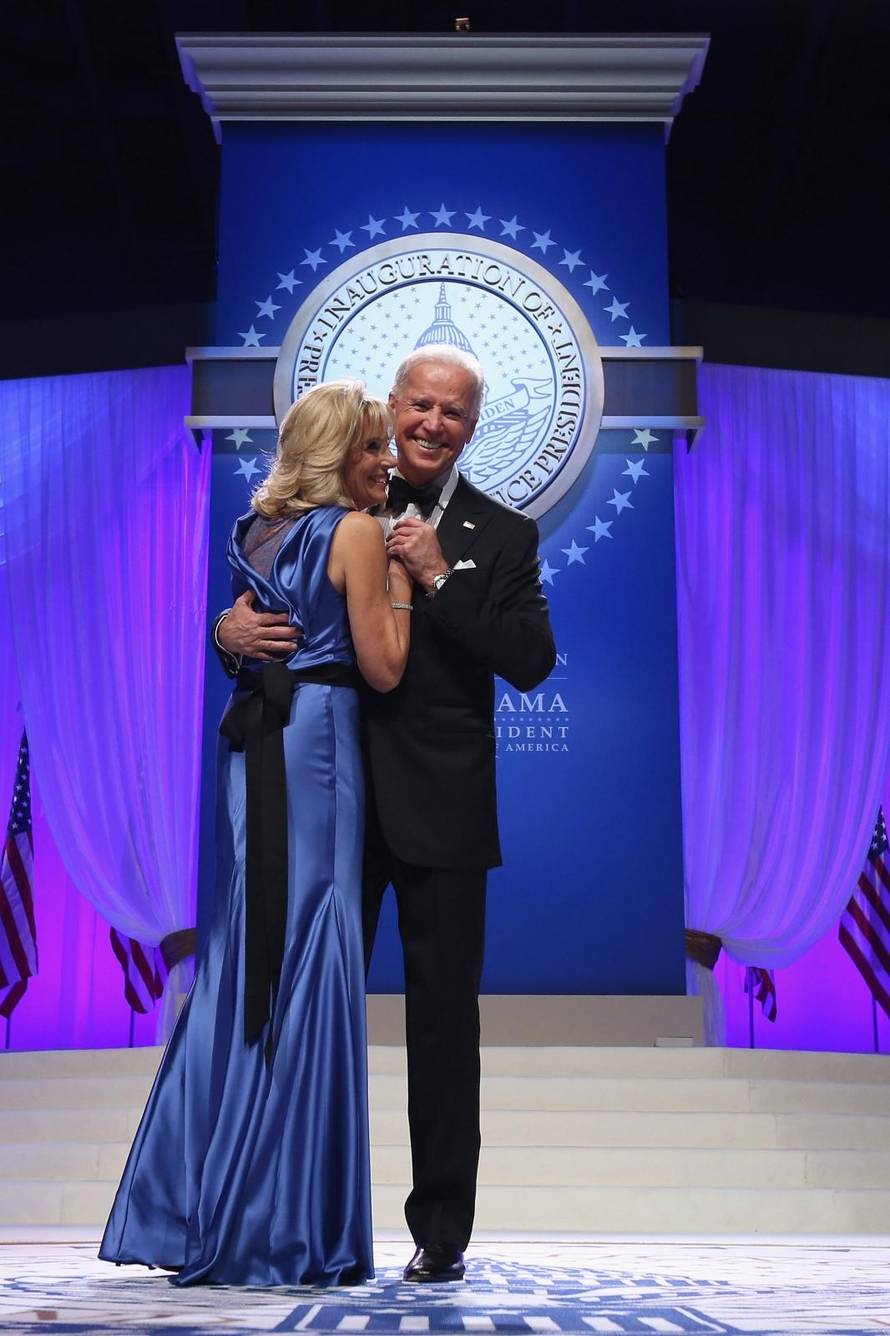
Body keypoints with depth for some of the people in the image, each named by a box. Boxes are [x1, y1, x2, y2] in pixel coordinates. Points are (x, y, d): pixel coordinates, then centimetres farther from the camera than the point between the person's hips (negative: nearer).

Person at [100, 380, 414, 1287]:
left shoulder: (255, 529, 16)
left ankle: (195, 1211, 17)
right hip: (316, 738, -8)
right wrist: (401, 573, 0)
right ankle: (285, 1228, 2)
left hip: (251, 743, 8)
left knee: (243, 959, 11)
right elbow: (383, 668, -9)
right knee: (305, 967, -4)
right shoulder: (355, 531, -6)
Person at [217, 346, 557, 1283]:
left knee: (443, 1015, 4)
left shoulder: (500, 536, 4)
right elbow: (266, 610, 10)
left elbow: (531, 662, -7)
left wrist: (439, 579, -15)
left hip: (441, 810, -2)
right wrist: (232, 629, -13)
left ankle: (441, 1232, 15)